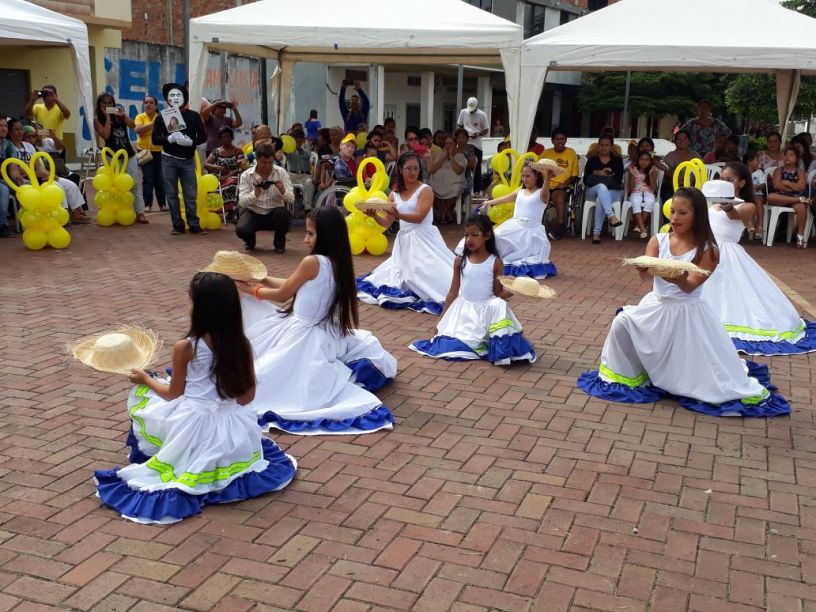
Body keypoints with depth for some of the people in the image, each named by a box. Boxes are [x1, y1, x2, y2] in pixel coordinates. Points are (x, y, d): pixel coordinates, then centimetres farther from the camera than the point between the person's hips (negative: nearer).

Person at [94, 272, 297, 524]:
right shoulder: (242, 345, -7)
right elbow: (248, 396, 1)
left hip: (194, 428, -4)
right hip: (233, 433, 4)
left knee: (142, 396, 21)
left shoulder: (185, 347, -16)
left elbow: (174, 394, -2)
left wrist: (145, 379, 16)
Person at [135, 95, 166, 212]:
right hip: (145, 151, -2)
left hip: (159, 151, 2)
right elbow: (137, 130, -17)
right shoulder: (140, 117, 0)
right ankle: (147, 205, 0)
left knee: (160, 179, 6)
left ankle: (162, 204, 14)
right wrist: (152, 124, -21)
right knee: (147, 179, -4)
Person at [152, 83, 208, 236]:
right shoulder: (162, 117, 0)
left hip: (188, 160, 0)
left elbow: (203, 136, 0)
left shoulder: (193, 115, 1)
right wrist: (169, 138, -21)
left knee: (191, 194, 2)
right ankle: (178, 225, 10)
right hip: (169, 160, 0)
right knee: (171, 194, 3)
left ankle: (194, 225, 8)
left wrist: (191, 141, -19)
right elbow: (155, 138, -3)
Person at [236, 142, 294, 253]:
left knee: (284, 213, -34)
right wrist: (255, 193, -36)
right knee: (241, 229, -31)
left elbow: (291, 199, -11)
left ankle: (279, 243, -2)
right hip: (252, 212, -1)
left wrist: (282, 190, -33)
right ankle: (250, 241, 10)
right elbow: (242, 202, -18)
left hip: (274, 213, 1)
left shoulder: (281, 172, -7)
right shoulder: (246, 175, -9)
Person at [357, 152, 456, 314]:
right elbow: (387, 223, 8)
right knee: (404, 271, 9)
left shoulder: (425, 190, -6)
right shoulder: (394, 194, 11)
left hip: (423, 239, -6)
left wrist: (398, 214, -35)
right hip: (404, 241, 6)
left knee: (426, 271, -18)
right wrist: (374, 216, -14)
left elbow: (419, 217, -19)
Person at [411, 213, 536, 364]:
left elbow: (498, 293, -2)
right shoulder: (460, 261, 2)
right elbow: (453, 292, 7)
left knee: (499, 306, -35)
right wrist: (442, 320, 6)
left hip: (486, 308, -2)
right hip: (464, 309, 2)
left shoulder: (495, 262, -5)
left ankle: (500, 349, -27)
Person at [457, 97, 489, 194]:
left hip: (477, 144, -2)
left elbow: (486, 130, 2)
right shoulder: (463, 112, 3)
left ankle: (477, 190, 8)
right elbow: (460, 125, 13)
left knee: (477, 168, 2)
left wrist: (478, 134, -18)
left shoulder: (482, 115, -3)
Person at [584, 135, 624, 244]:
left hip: (612, 192, 0)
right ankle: (611, 216, -55)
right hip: (593, 191, 0)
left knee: (600, 200, -36)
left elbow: (618, 181, -2)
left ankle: (596, 233, -37)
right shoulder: (592, 160, 12)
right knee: (602, 186, -36)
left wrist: (599, 175, -7)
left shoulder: (617, 161, 10)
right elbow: (586, 180, 1)